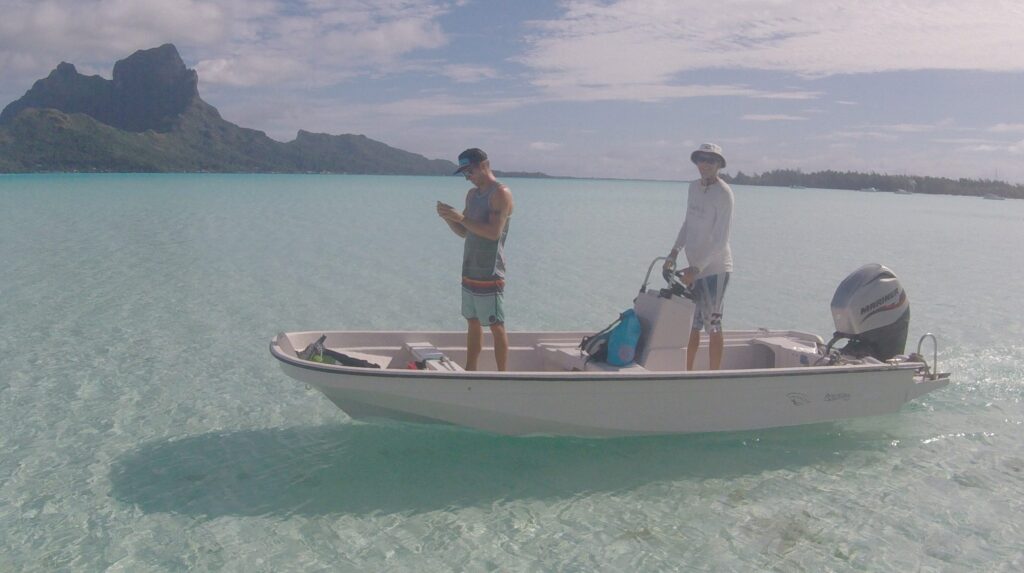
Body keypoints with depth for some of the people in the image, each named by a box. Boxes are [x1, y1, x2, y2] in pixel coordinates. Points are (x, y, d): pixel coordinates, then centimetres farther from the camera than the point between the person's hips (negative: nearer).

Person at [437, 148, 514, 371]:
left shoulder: (500, 193, -10)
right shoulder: (472, 194, 15)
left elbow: (494, 232, -21)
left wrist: (461, 218, -21)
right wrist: (448, 218, -1)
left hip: (490, 274, -8)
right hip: (470, 272, 8)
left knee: (496, 326, -3)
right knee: (472, 322, 12)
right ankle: (470, 371, 20)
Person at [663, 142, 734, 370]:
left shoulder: (723, 193, -14)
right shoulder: (694, 187, 9)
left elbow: (721, 240, -18)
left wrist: (696, 268, -23)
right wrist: (674, 252, 8)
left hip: (715, 268, -7)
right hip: (695, 266, 7)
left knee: (712, 324, -2)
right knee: (691, 324, 12)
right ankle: (687, 372, 22)